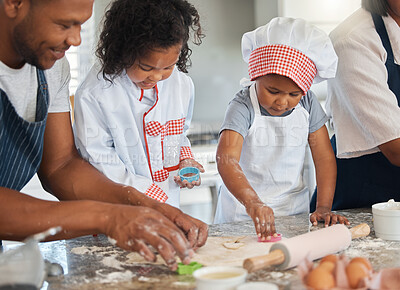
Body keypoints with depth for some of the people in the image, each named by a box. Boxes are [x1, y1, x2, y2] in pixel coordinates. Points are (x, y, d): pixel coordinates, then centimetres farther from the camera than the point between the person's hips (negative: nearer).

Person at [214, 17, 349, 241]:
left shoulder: (307, 104, -3)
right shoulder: (243, 107, -18)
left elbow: (324, 156, 1)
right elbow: (227, 160, -31)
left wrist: (324, 207, -10)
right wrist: (252, 203, -47)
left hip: (294, 207, 3)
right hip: (244, 210, -2)